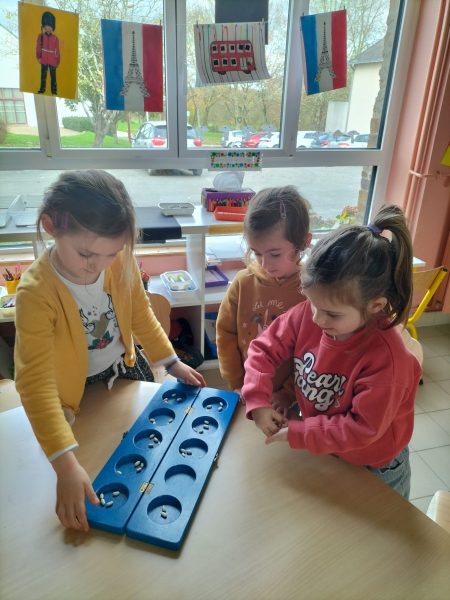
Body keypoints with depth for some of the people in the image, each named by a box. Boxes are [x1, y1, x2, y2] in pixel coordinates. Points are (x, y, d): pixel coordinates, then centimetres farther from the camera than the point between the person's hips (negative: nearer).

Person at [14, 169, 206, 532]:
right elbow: (36, 382, -36)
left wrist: (172, 363, -4)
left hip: (127, 367, 5)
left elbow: (141, 315, -3)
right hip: (77, 392, -4)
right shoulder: (36, 291, -34)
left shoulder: (122, 263, -21)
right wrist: (65, 463, -41)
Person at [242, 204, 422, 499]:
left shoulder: (387, 358, -36)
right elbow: (265, 349, -11)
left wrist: (297, 432, -26)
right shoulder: (308, 315, -23)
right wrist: (258, 401, -22)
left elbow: (362, 428, -29)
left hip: (374, 469, -4)